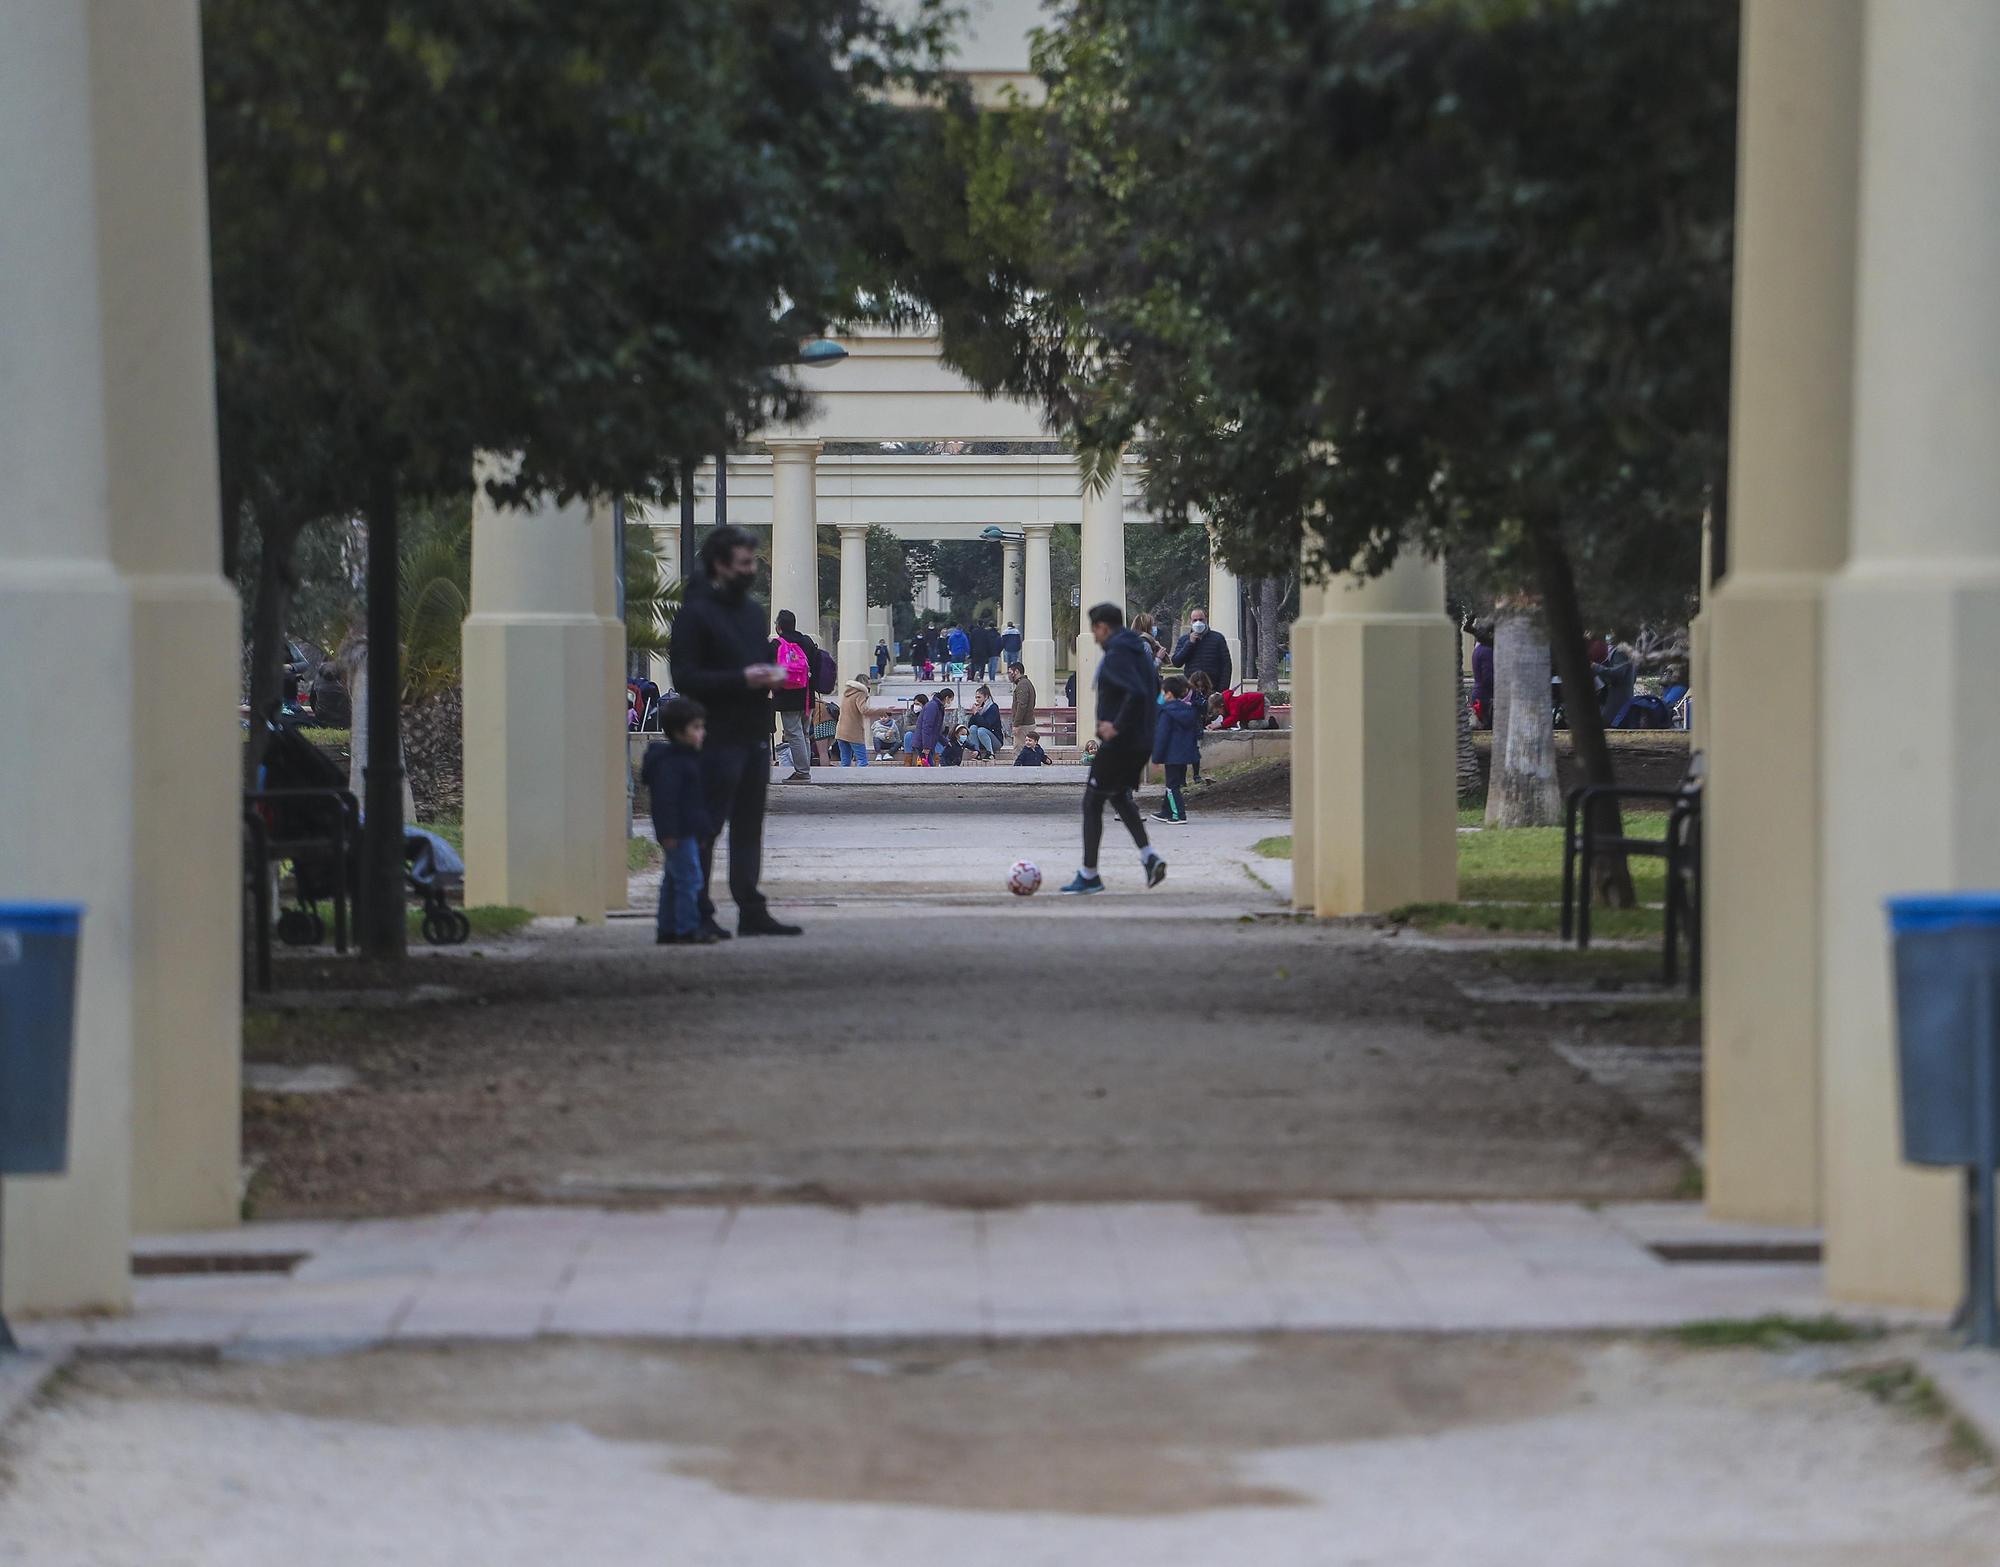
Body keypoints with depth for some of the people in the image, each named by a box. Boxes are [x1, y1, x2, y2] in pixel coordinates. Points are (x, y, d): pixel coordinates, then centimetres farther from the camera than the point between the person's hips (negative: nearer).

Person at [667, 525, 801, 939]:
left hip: (754, 735, 8)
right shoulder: (695, 614, -8)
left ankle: (751, 911, 13)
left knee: (749, 825, 10)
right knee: (706, 827, -5)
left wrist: (772, 674, 5)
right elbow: (685, 678, -14)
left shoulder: (752, 611, 18)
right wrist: (741, 679, -20)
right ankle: (699, 914, -2)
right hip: (718, 737, -8)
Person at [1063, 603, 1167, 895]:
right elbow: (1154, 688, 23)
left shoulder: (1116, 656, -17)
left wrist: (1117, 726, -22)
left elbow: (1137, 693, -30)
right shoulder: (1140, 651, 12)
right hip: (1142, 743, 9)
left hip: (1118, 743, -9)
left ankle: (1089, 875, 5)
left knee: (1092, 802, 2)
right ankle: (1149, 856, 10)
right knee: (1119, 796, 25)